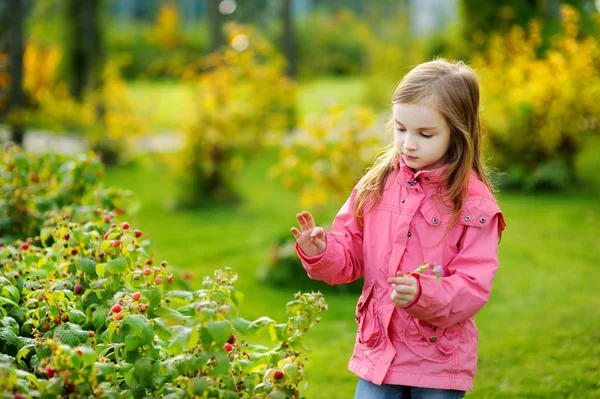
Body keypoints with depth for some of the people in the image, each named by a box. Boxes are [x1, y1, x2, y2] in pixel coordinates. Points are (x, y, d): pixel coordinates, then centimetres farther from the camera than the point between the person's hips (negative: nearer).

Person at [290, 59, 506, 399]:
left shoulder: (474, 203, -10)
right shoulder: (378, 185, 4)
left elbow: (474, 286, -14)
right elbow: (351, 255, 10)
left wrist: (423, 294, -31)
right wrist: (321, 252, -11)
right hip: (377, 355, 4)